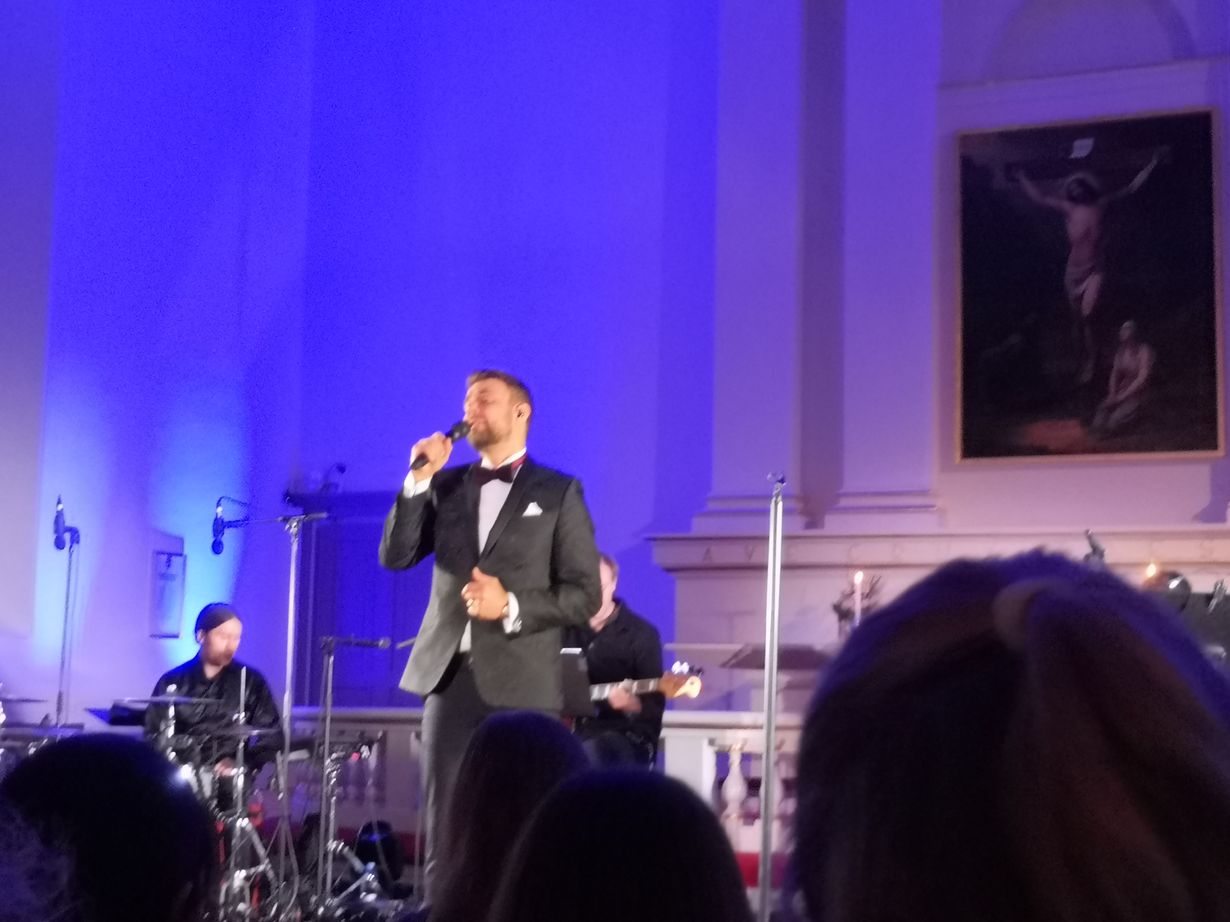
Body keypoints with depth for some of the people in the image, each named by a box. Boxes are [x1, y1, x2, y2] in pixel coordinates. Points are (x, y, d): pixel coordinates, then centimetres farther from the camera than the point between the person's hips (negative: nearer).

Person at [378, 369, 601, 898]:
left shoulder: (558, 492, 3)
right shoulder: (446, 485, 14)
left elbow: (584, 594, -1)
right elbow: (395, 556, 3)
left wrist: (512, 607, -15)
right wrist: (420, 479, -5)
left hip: (520, 681, -3)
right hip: (449, 675, 3)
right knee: (444, 829, 4)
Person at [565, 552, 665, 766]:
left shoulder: (640, 634, 0)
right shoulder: (566, 628, 13)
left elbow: (654, 705, -5)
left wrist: (632, 705, -26)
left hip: (624, 733, -4)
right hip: (569, 728, 4)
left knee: (587, 755, -37)